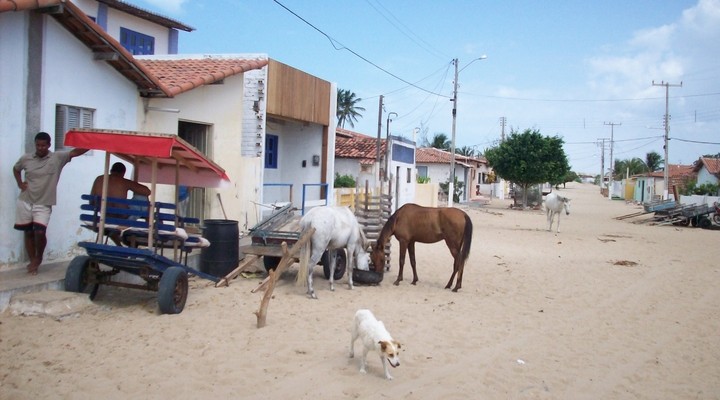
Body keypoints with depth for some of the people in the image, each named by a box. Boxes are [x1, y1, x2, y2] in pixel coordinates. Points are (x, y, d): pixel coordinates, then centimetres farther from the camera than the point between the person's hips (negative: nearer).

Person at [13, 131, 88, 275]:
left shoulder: (58, 157, -7)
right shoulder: (25, 158, 2)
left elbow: (75, 152, -20)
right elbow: (16, 169, 23)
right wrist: (20, 183, 7)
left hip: (43, 204, -3)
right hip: (25, 202, 3)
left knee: (40, 232, -15)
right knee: (28, 232, 9)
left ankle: (39, 257, 13)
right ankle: (32, 261, 24)